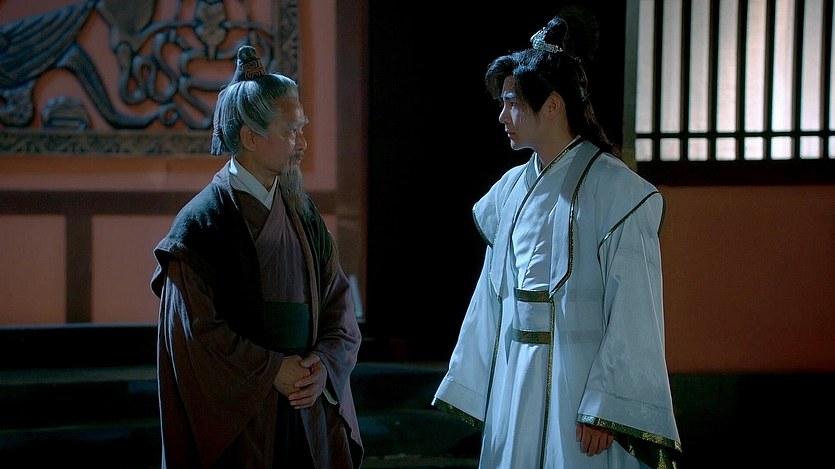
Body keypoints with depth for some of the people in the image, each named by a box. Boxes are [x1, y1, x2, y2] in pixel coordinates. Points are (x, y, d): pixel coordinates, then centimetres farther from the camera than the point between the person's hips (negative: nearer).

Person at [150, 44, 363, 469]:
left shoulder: (301, 211, 8)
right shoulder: (203, 223, -10)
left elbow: (337, 299, 7)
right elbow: (196, 329, -14)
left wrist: (325, 364, -9)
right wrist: (273, 371, -14)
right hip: (235, 415, -5)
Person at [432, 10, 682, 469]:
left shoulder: (617, 190, -11)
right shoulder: (512, 189, 9)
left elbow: (633, 311, -13)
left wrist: (606, 410, -17)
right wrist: (473, 392, 13)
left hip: (580, 383, -6)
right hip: (514, 384, 6)